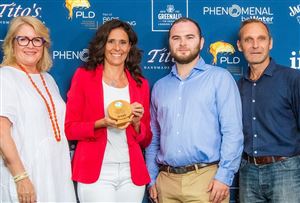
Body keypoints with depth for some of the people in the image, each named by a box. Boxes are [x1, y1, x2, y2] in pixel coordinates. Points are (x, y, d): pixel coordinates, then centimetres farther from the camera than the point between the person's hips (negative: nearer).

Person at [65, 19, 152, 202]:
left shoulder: (141, 84, 9)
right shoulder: (84, 76, 2)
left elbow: (146, 140, 12)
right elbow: (70, 128, -1)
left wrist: (136, 123, -9)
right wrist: (102, 123, -17)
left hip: (132, 173, 3)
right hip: (96, 173, -3)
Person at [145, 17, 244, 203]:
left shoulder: (220, 78, 0)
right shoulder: (160, 87, 13)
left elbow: (233, 131, -7)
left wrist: (224, 176, -14)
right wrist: (152, 178, 9)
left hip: (206, 179, -4)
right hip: (166, 180, 4)